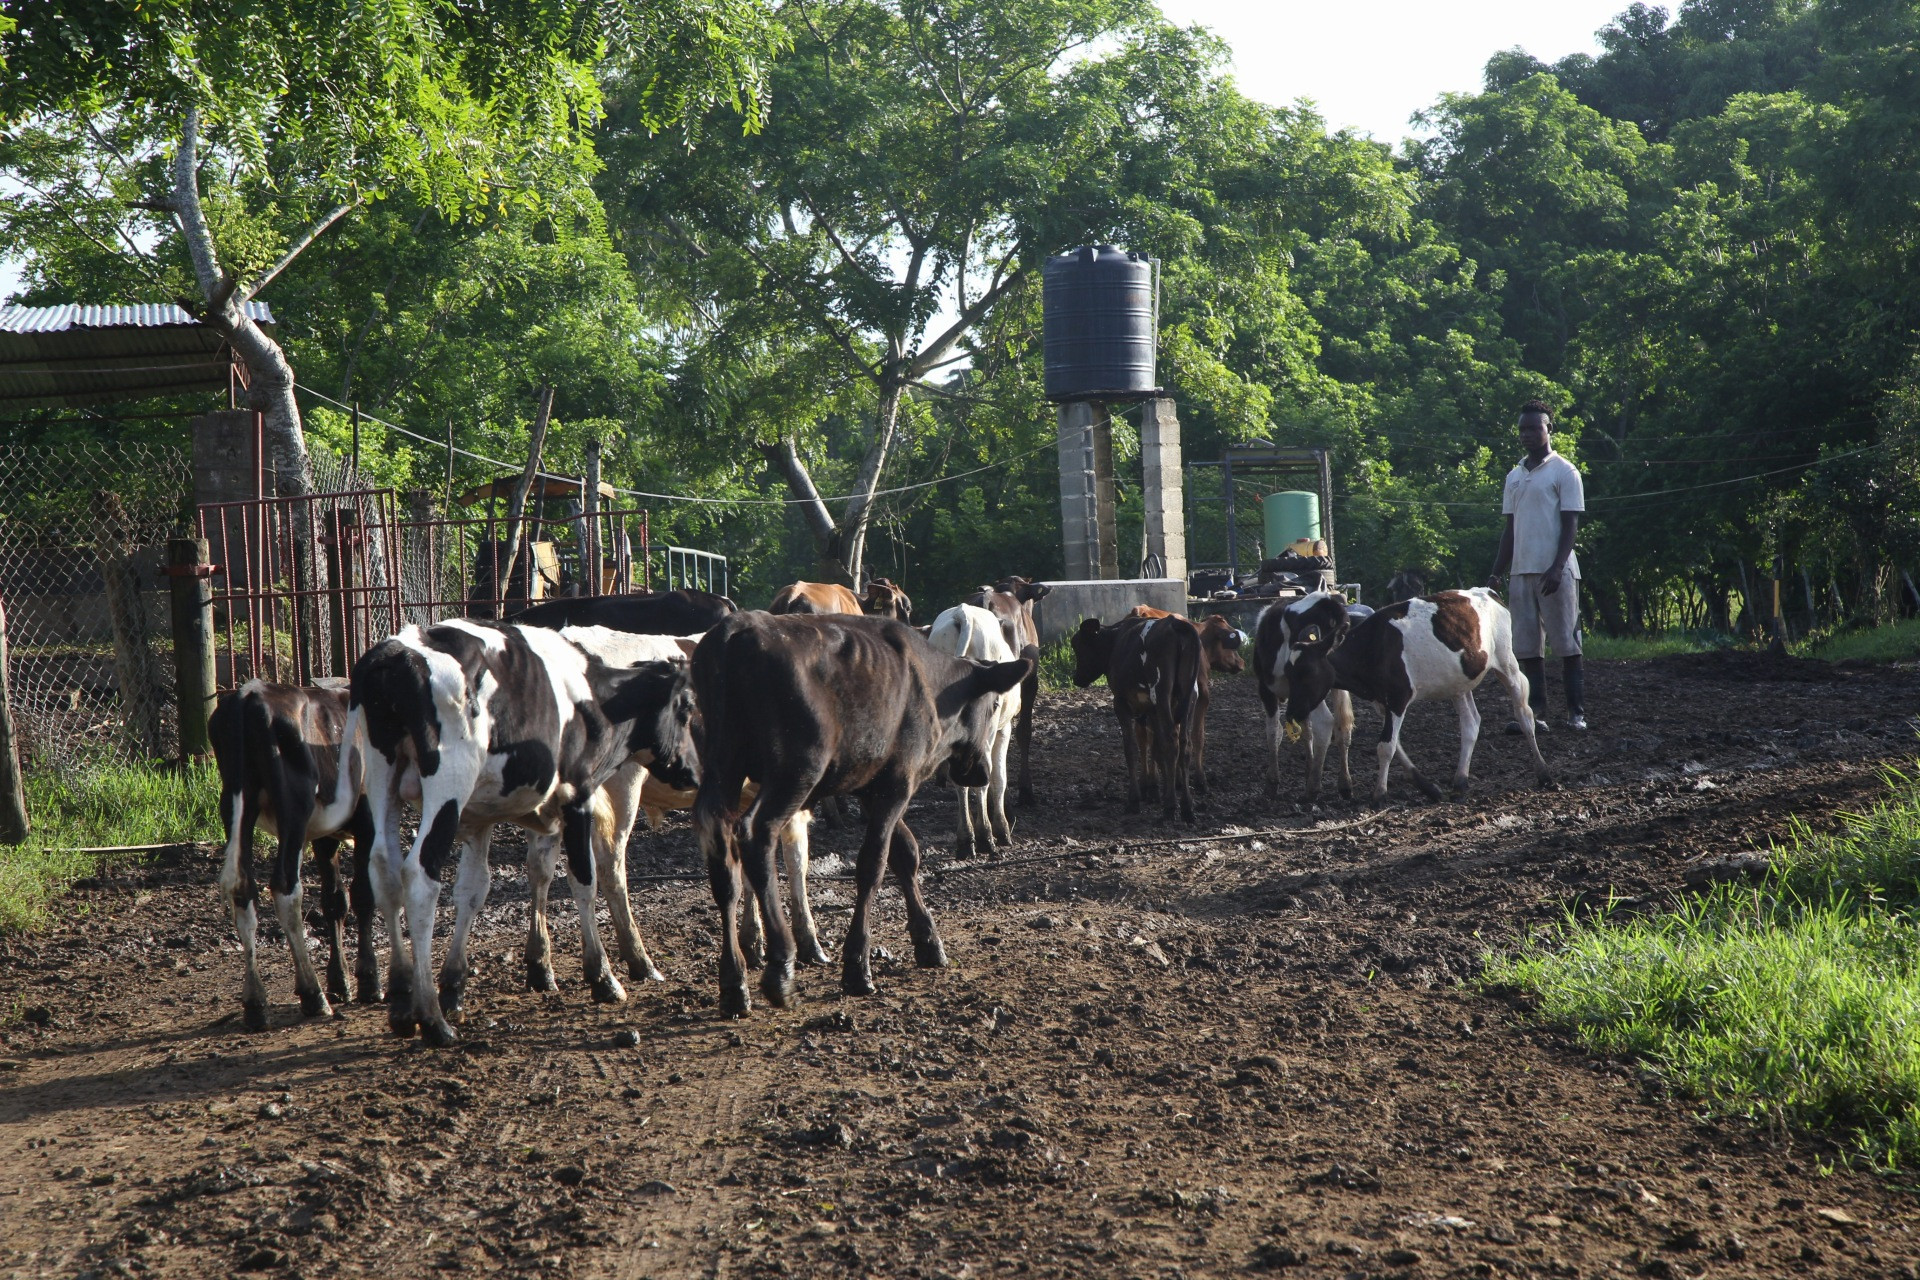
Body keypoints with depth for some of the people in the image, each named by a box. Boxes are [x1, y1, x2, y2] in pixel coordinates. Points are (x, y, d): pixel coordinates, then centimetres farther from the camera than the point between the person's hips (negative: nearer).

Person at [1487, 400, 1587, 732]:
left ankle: (1577, 712, 1)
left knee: (1566, 643, -3)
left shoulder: (1564, 472, -1)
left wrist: (1557, 567, -18)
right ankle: (1535, 713, 1)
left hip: (1555, 571, -6)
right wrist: (1497, 574, 12)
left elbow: (1570, 525, -7)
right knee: (1526, 645, 0)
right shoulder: (1514, 477, 17)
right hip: (1522, 571, 6)